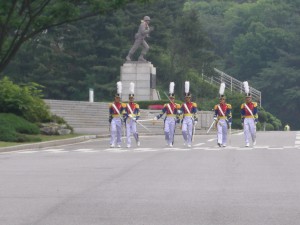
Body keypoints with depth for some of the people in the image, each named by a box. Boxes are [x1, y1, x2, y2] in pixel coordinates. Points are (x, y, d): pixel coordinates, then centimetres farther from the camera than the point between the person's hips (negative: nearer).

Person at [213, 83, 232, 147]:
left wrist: (229, 123, -3)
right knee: (219, 131, -14)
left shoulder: (228, 106, 1)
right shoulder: (217, 106, 5)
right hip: (219, 120, 0)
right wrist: (215, 119, -10)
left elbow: (229, 115, 0)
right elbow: (215, 114, 9)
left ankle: (224, 143, 14)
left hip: (225, 121, 0)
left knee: (225, 132, 5)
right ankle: (219, 142, -26)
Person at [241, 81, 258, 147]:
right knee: (246, 131, -8)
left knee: (253, 131, 0)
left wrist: (256, 121, -4)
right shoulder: (243, 106, 8)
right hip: (246, 120, 2)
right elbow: (242, 114, 11)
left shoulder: (254, 105, 3)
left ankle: (254, 140, 28)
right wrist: (242, 122, 8)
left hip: (252, 119, -2)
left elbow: (256, 113, 1)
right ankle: (247, 143, -8)